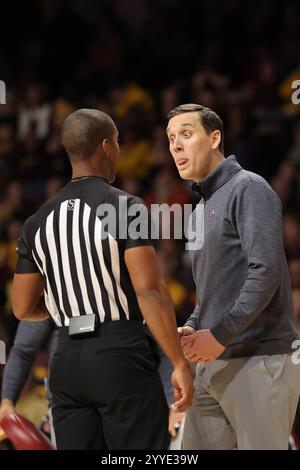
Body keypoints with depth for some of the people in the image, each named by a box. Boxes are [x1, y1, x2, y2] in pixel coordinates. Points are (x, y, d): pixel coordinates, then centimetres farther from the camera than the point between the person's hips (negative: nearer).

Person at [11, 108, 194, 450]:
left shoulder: (39, 221, 10)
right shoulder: (126, 207, -7)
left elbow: (23, 309, 14)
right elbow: (149, 290, -16)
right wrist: (179, 364, -13)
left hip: (67, 359, 5)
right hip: (121, 356, -5)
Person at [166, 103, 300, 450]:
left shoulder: (248, 190, -7)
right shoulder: (201, 207, 21)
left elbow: (265, 273, -18)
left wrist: (219, 335, -19)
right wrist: (192, 329, 9)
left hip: (258, 360, -9)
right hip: (212, 365, 9)